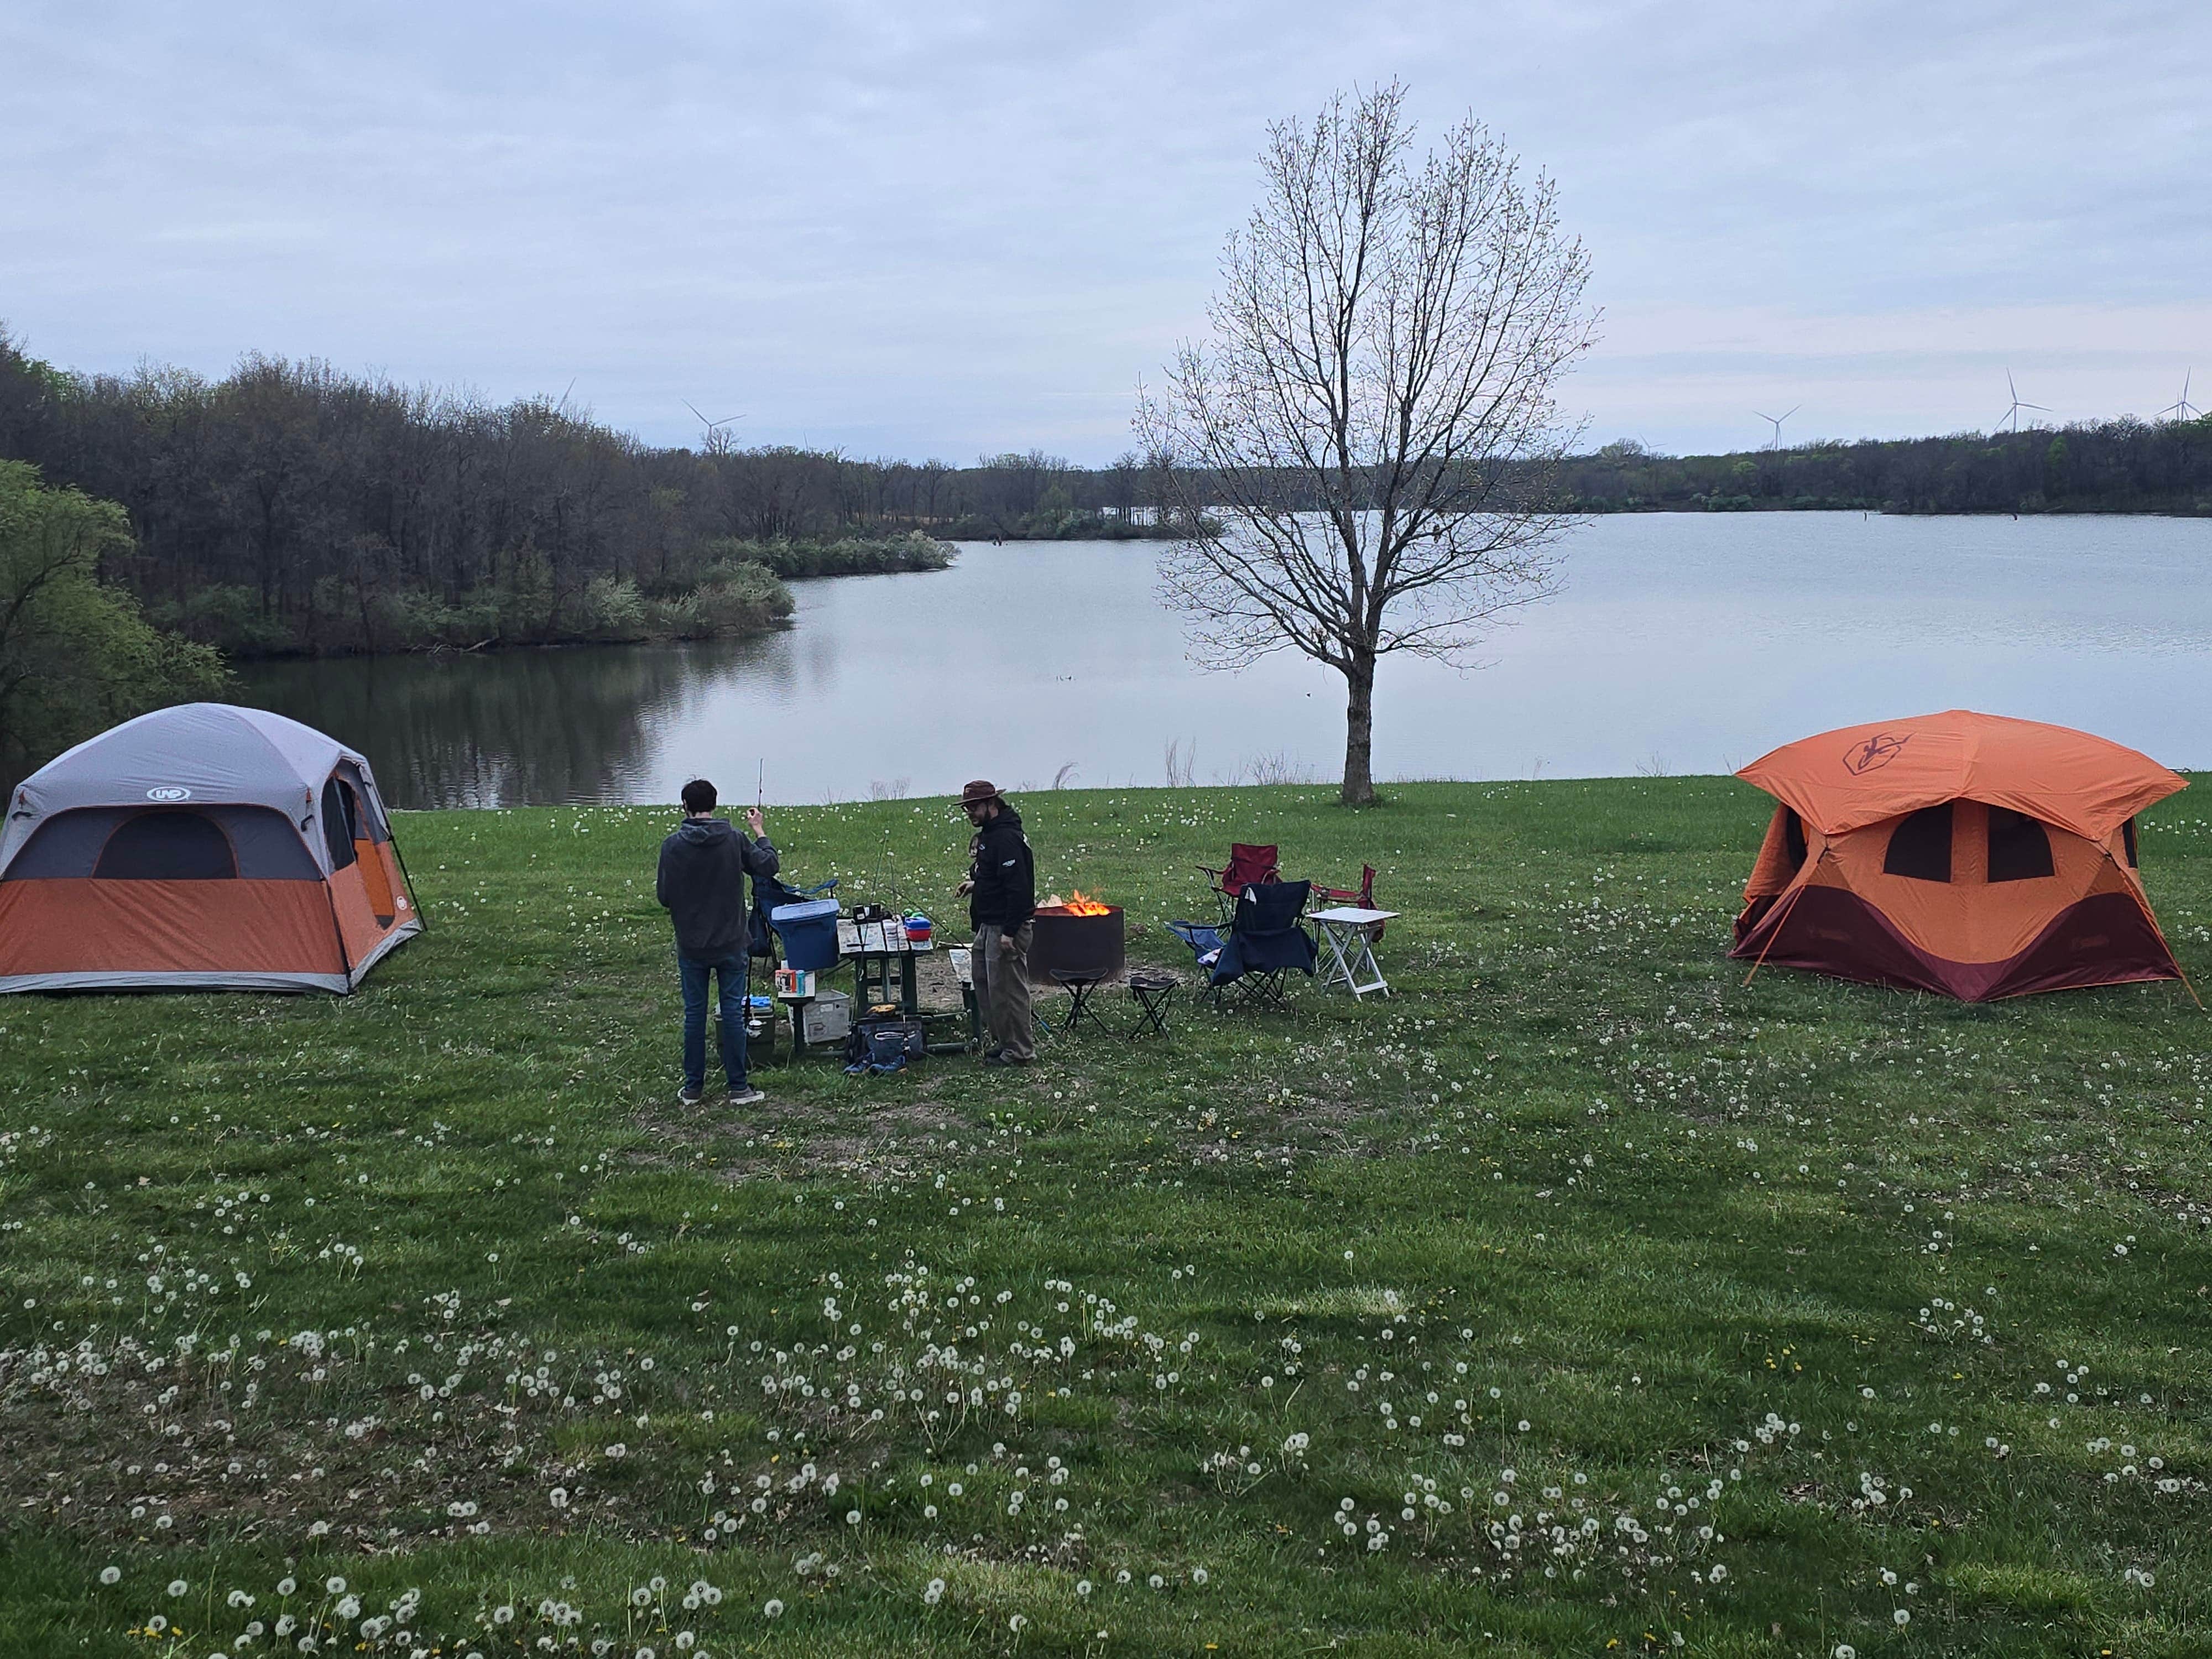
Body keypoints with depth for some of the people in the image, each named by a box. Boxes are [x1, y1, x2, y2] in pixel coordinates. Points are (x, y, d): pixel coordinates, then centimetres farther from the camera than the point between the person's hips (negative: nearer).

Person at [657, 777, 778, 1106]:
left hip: (691, 946, 0)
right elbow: (768, 866, 2)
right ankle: (738, 1088, 10)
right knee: (733, 1012, 6)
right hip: (730, 944, 0)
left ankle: (693, 1088, 16)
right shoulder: (734, 839, -8)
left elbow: (663, 897, -4)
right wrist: (759, 831, 15)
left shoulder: (673, 845, -8)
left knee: (694, 1014, 10)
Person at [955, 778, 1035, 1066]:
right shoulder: (988, 835, 15)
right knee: (984, 985, 16)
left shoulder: (1006, 837, -18)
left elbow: (1017, 885, -24)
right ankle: (1002, 1041, 26)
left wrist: (1009, 932, -26)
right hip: (989, 926, 11)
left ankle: (1019, 1051, 3)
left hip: (1006, 928, -11)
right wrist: (976, 884, 13)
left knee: (1007, 988, -5)